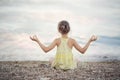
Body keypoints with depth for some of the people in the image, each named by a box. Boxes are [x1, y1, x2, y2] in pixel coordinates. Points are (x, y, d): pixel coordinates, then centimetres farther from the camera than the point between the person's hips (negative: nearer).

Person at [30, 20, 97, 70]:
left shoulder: (57, 40, -10)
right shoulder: (72, 41, -10)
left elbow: (46, 49, -15)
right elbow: (82, 51, -10)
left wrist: (37, 40, -7)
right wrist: (90, 41, -4)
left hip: (58, 65, 0)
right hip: (70, 66, 0)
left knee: (52, 61, 35)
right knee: (75, 63, 35)